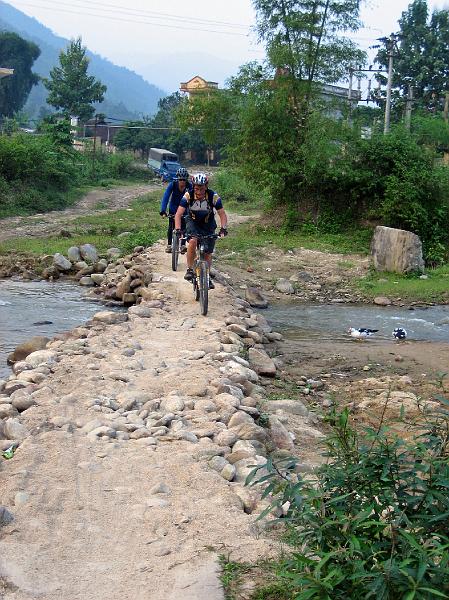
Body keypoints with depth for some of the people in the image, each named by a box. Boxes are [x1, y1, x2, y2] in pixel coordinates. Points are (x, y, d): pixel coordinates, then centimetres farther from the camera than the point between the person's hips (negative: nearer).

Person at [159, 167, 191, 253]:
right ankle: (169, 245, 14)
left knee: (183, 226, -8)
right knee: (171, 227, 1)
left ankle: (183, 245, 2)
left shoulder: (189, 186, -24)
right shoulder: (172, 184, -25)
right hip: (173, 208, 0)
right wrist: (163, 210, -42)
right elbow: (166, 197, -31)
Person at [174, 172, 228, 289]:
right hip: (193, 222, -1)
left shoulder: (213, 196, -25)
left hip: (208, 224, 1)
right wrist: (178, 230, -38)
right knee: (192, 241, -30)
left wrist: (223, 228, -34)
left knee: (208, 253, -2)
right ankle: (189, 270, -16)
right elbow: (178, 214, -24)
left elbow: (222, 215, -18)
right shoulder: (188, 196, -24)